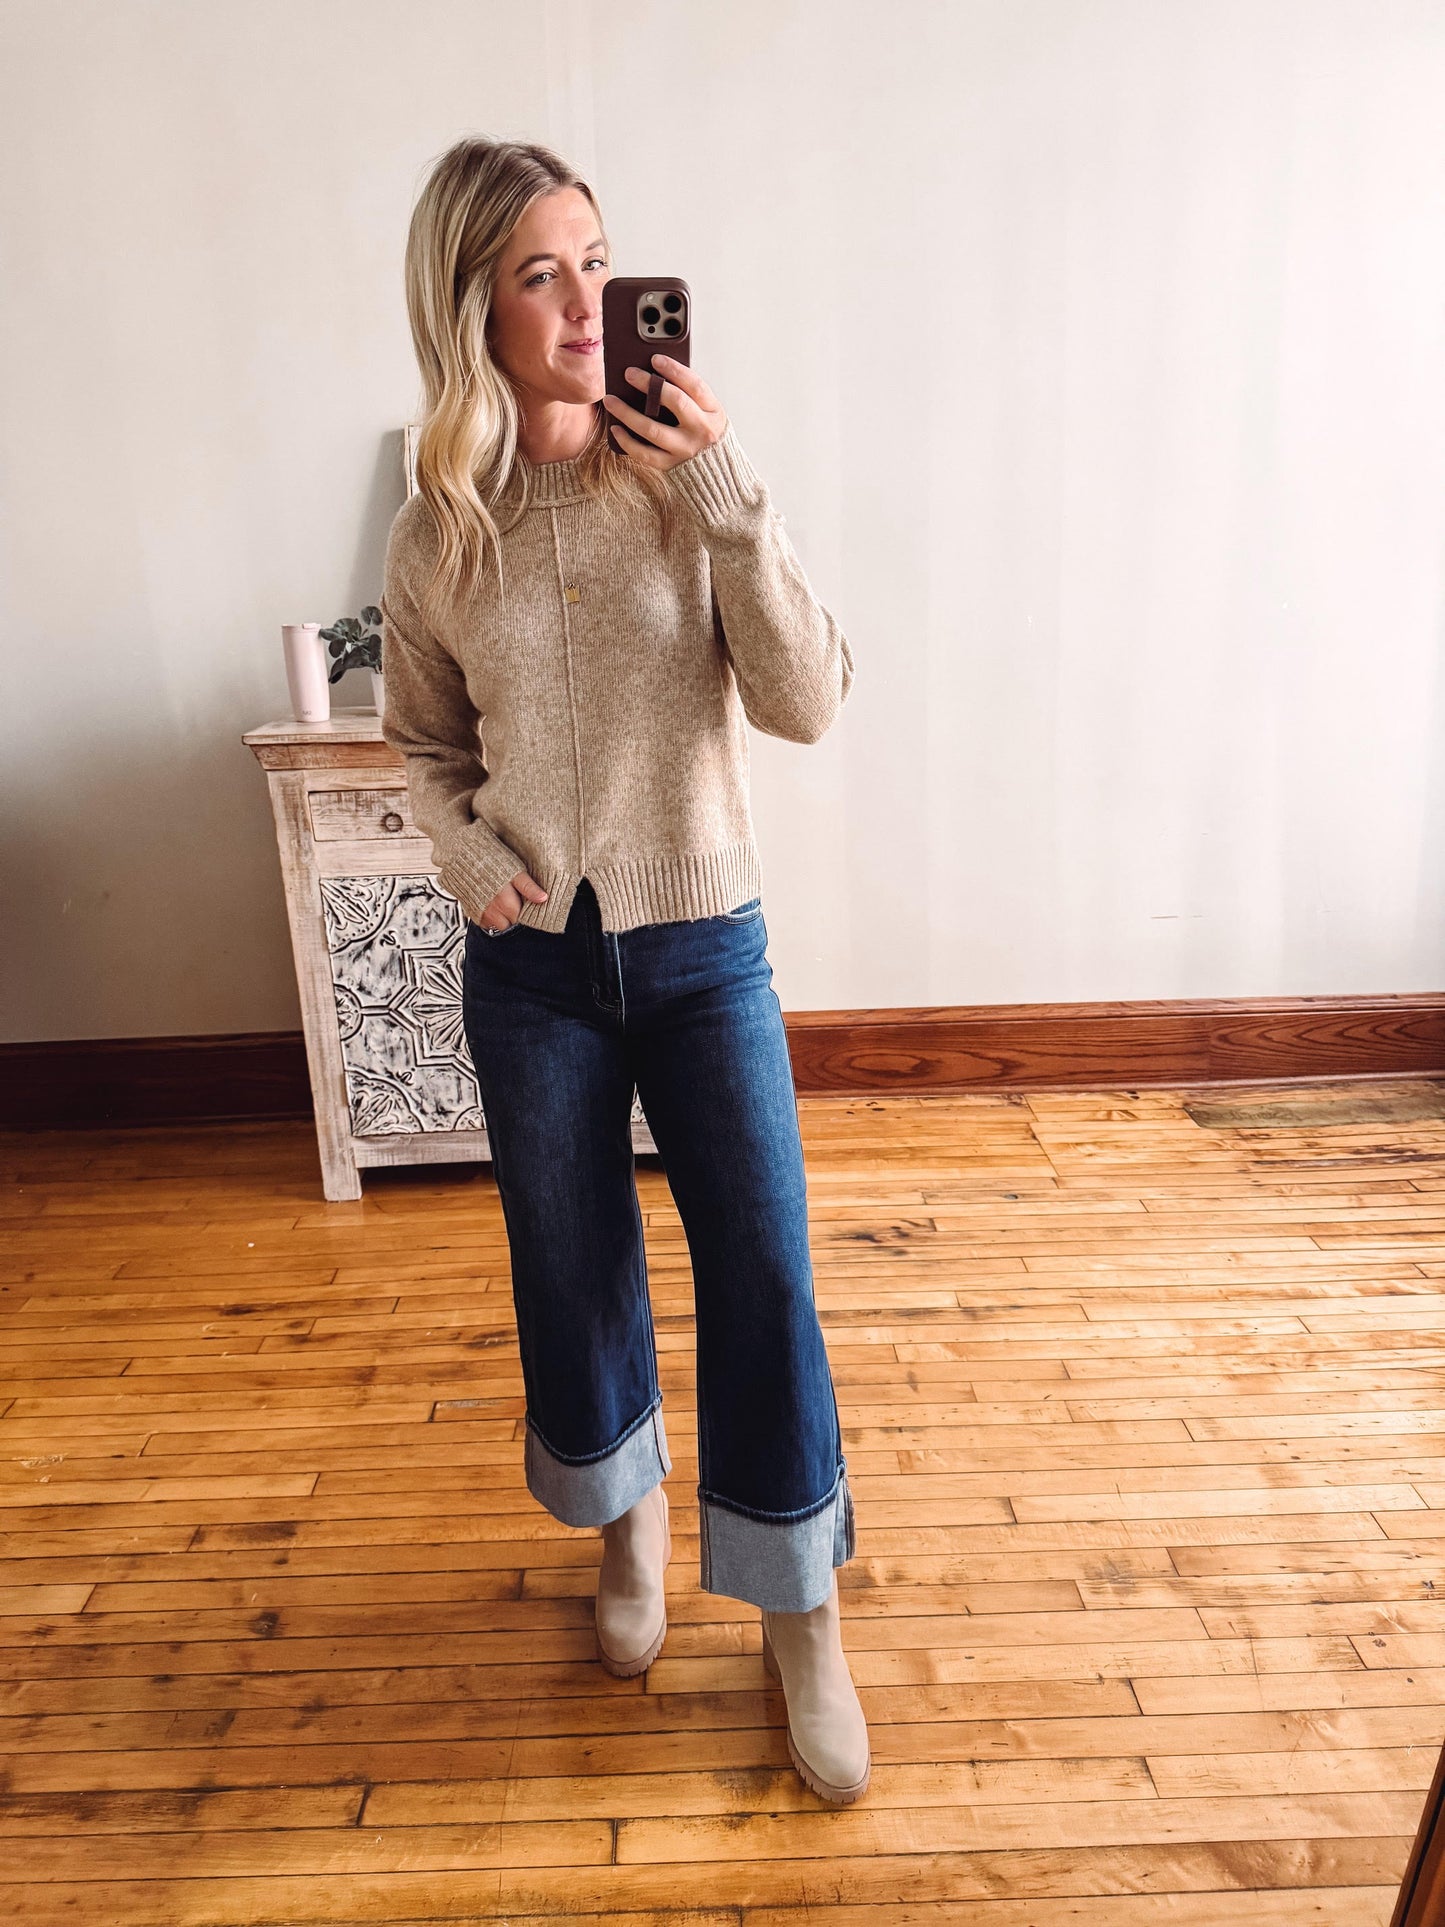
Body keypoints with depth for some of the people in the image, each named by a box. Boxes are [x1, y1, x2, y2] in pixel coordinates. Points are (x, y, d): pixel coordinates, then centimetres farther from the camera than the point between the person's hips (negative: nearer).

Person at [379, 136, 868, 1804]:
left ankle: (799, 1617, 25)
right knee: (574, 1271, 15)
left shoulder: (693, 479, -4)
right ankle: (626, 1514, 44)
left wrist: (729, 502, -20)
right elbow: (424, 744, 12)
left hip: (702, 944, -1)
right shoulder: (434, 537, 0)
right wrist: (462, 850, -8)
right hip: (532, 960, 2)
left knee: (762, 1277, 1)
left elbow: (806, 704, -11)